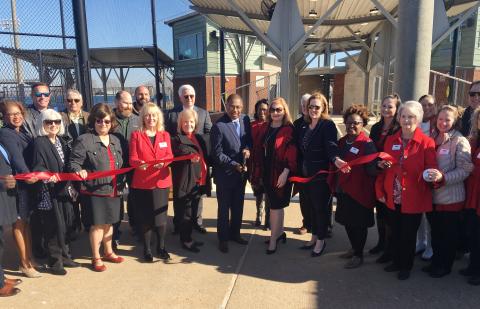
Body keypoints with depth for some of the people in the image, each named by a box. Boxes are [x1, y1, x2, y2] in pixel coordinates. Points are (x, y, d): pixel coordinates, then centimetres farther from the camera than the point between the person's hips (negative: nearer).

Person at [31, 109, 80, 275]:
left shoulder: (61, 141, 11)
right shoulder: (39, 143, -9)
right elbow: (38, 167, -15)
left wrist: (71, 186, 14)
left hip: (64, 190, 7)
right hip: (49, 193, -6)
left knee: (65, 224, 13)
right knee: (54, 227, 1)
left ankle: (64, 256, 27)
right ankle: (55, 261, 15)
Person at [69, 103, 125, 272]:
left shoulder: (115, 141, 11)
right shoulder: (84, 140, -8)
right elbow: (74, 162, -10)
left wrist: (121, 184, 11)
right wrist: (79, 170, -29)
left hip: (113, 189, 6)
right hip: (94, 190, -6)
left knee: (109, 222, 17)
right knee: (97, 224, 2)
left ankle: (108, 252, 34)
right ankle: (96, 258, 19)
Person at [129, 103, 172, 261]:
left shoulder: (165, 135, 9)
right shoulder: (136, 135, 1)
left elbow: (170, 156, 1)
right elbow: (132, 158, -6)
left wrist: (163, 162, -20)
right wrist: (139, 163, -28)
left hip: (161, 181, 2)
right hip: (142, 183, -2)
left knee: (161, 216, 4)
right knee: (145, 218, 5)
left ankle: (161, 247, 22)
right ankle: (147, 249, 22)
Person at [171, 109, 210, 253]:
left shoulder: (200, 138, 16)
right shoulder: (176, 139, -4)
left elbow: (207, 156, 22)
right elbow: (180, 150, -23)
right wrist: (190, 155, -40)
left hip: (198, 181, 7)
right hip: (185, 182, -7)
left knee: (193, 212, 16)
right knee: (185, 214, 2)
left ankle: (188, 238, 29)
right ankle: (185, 241, 16)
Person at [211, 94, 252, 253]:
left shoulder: (245, 119, -2)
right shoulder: (219, 126, -19)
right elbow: (217, 154, -16)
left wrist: (248, 148, -11)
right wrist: (234, 165, -19)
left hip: (241, 171, 6)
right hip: (225, 173, -5)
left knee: (238, 206, 19)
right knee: (224, 208, 10)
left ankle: (235, 234, 38)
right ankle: (223, 239, 28)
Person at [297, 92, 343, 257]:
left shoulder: (328, 125, -10)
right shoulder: (304, 126, 11)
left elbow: (331, 145, -24)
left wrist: (336, 159, -42)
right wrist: (300, 169, 12)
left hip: (321, 174, -7)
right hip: (307, 173, 7)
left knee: (321, 207, 4)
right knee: (313, 206, 16)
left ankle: (321, 240, 19)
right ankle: (314, 237, 30)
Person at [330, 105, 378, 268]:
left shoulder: (367, 144, -12)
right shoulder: (342, 142, 9)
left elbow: (372, 170, -19)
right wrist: (334, 183, 12)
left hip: (358, 191, -7)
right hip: (342, 189, 7)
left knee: (359, 224, 7)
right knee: (347, 221, 18)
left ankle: (359, 255, 23)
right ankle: (354, 249, 38)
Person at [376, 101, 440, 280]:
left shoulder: (426, 143, -8)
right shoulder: (391, 140, 4)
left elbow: (431, 170, -10)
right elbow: (383, 169, 7)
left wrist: (436, 176, -33)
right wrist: (380, 191, 4)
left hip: (413, 199, -3)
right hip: (392, 198, 4)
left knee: (409, 235, 11)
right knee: (395, 232, 17)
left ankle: (406, 266, 32)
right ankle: (396, 261, 38)